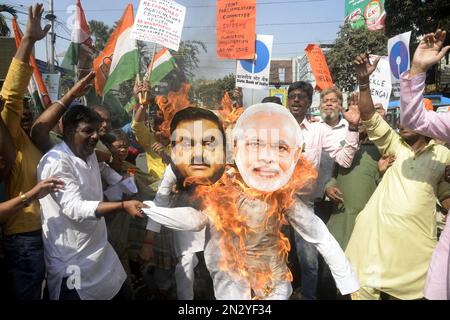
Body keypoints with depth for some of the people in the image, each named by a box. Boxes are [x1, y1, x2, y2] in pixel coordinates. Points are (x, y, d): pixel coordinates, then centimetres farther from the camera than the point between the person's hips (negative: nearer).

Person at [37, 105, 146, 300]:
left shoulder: (90, 155, 7)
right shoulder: (56, 161, -18)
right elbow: (75, 208, -28)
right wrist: (122, 206, -37)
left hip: (100, 250, 8)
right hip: (72, 261, -8)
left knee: (119, 293, 12)